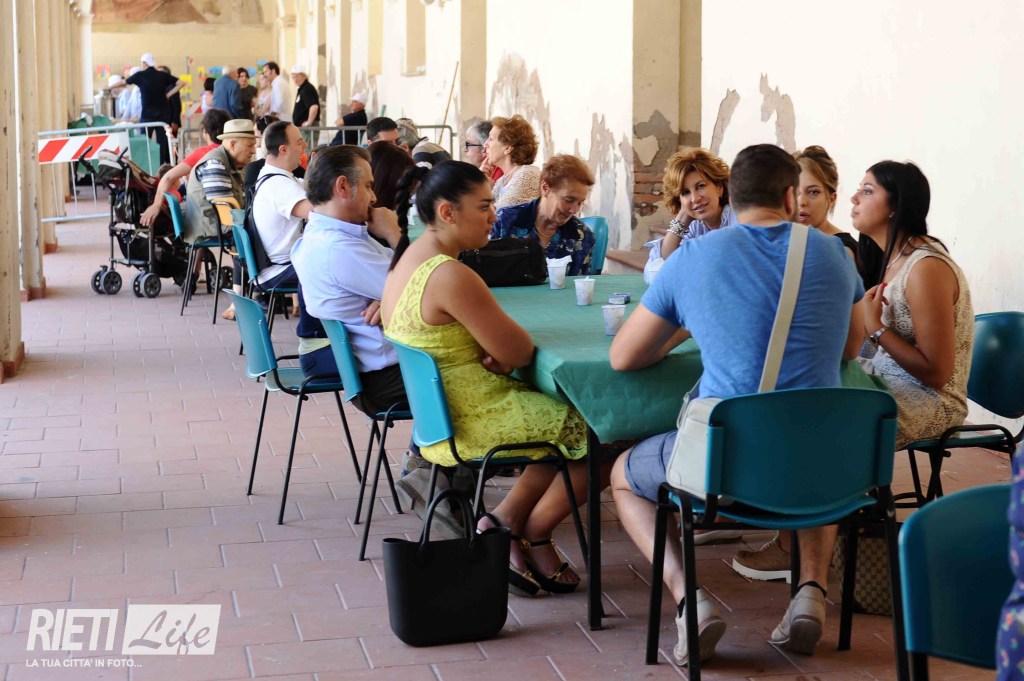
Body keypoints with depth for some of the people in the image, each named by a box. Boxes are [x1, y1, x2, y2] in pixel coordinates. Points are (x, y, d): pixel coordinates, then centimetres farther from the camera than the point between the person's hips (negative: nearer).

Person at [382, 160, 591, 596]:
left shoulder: (408, 259, 8)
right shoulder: (450, 276, -25)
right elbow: (517, 352, -21)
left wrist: (500, 351, -5)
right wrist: (512, 350, 2)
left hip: (440, 413, 10)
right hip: (472, 423, -10)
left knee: (568, 421, 21)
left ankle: (506, 519, 15)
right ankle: (533, 537, 14)